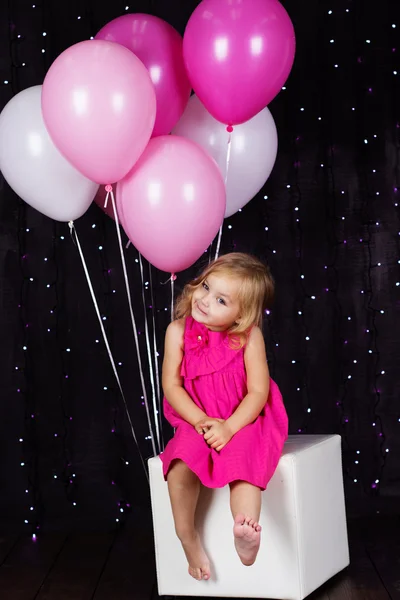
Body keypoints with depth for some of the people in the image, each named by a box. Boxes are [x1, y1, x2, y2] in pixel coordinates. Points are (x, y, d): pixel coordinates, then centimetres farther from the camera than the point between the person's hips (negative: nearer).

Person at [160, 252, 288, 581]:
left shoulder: (249, 336, -13)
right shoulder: (178, 331, -7)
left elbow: (258, 391, -13)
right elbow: (171, 385, -7)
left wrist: (229, 427, -26)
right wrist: (201, 421, -20)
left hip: (243, 421, -2)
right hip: (197, 422, 2)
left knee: (242, 456, -32)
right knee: (181, 464, -26)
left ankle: (245, 532, -43)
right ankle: (187, 536, -8)